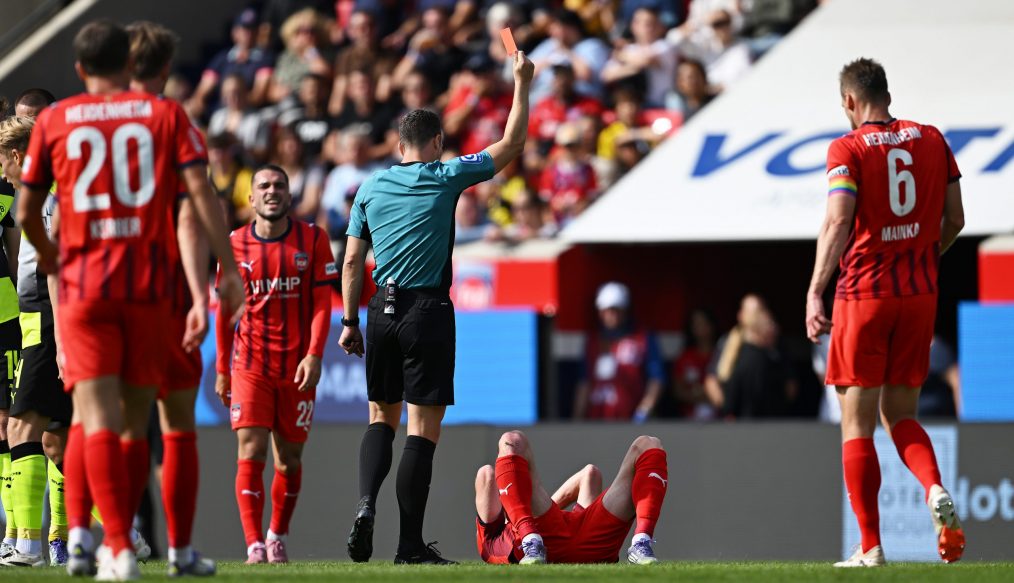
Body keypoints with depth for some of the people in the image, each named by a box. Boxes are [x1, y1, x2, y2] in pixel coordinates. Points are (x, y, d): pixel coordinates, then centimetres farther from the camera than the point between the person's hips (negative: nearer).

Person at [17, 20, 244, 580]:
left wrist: (47, 254, 29)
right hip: (148, 282, 1)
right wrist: (228, 266, -2)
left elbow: (26, 210, 10)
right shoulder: (165, 114, 6)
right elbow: (200, 189, -4)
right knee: (134, 421, 12)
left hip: (83, 282, -1)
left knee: (97, 418, -7)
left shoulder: (53, 120, 7)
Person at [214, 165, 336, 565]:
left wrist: (314, 355, -13)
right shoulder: (235, 244, 4)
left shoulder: (312, 239, 2)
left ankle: (277, 537, 24)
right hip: (250, 365, -1)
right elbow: (225, 310, 10)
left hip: (297, 368, 1)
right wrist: (222, 370, 10)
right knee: (251, 452, -12)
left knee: (289, 457, 7)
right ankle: (254, 545, -13)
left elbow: (322, 303, -1)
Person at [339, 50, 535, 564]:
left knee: (381, 419, 15)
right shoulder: (445, 178, -1)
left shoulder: (370, 188, 9)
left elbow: (351, 261, 9)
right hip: (429, 312, -4)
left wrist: (350, 321, 15)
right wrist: (522, 83, 18)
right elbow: (512, 144, 8)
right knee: (423, 429, -3)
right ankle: (410, 544, -4)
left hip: (382, 311, 4)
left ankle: (366, 501, -11)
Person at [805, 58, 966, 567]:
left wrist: (815, 292, -23)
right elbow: (954, 220, 11)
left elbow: (837, 223, -19)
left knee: (857, 425, 3)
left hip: (864, 292, -4)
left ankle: (870, 547, 0)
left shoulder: (848, 150, -7)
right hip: (919, 294, 4)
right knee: (900, 416, 14)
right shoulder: (931, 140, 8)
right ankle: (935, 490, -16)